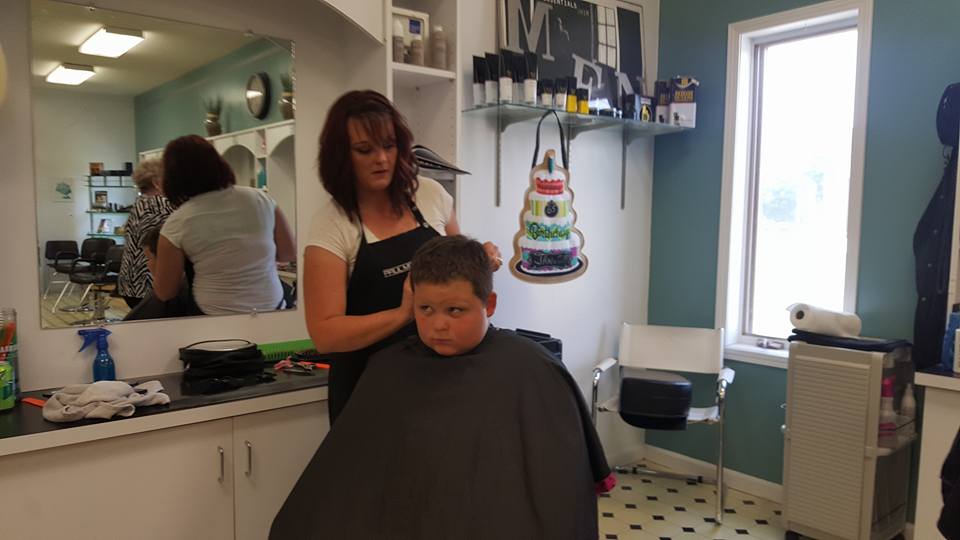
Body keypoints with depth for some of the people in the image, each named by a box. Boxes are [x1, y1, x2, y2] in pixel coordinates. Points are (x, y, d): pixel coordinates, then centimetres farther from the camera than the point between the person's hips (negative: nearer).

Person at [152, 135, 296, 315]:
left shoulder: (177, 223, -9)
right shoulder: (260, 199, -3)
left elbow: (164, 293, -1)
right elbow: (289, 253, 5)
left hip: (213, 316, -2)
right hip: (271, 308, 3)